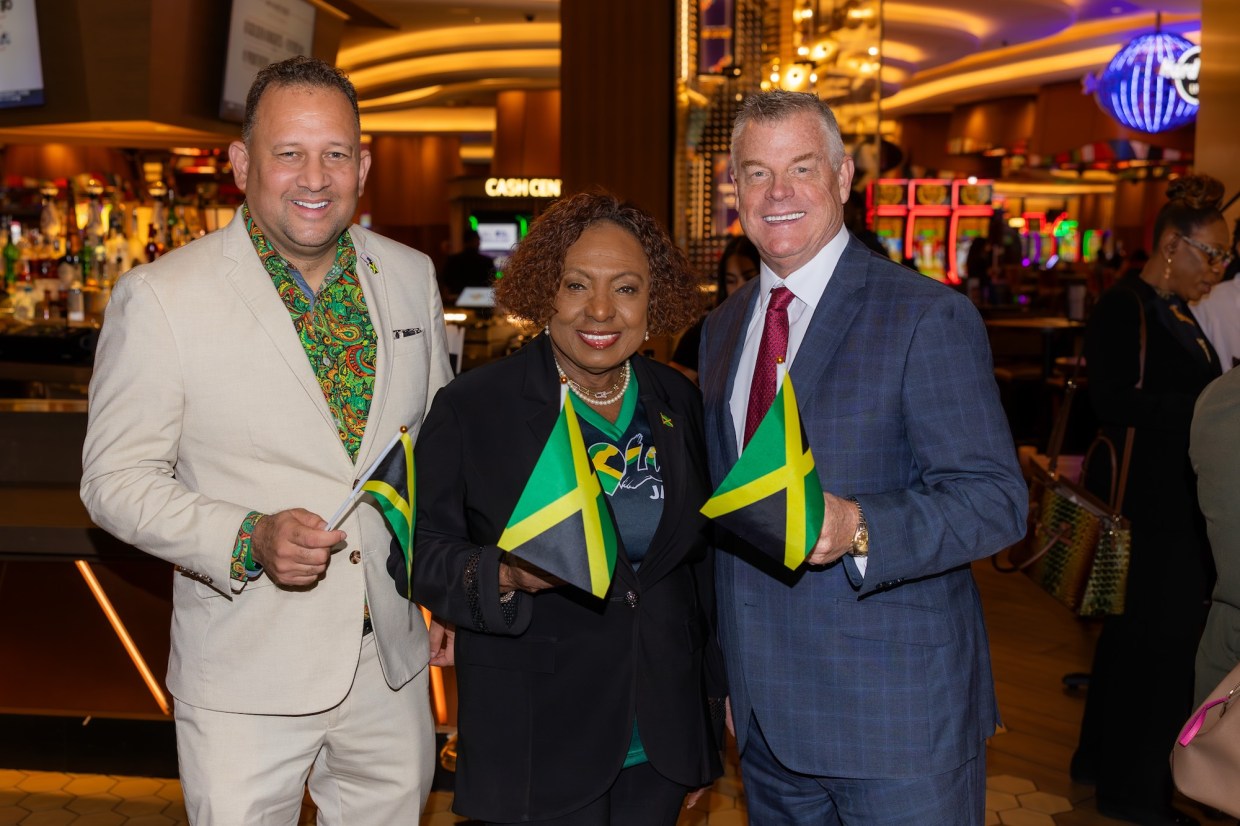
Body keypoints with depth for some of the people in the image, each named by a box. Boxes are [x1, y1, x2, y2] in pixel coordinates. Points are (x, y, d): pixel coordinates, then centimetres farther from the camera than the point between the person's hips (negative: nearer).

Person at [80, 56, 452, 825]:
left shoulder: (412, 276, 3)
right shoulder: (160, 297, -11)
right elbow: (116, 478, -9)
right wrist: (248, 541, -24)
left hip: (395, 659, 4)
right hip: (247, 674, -4)